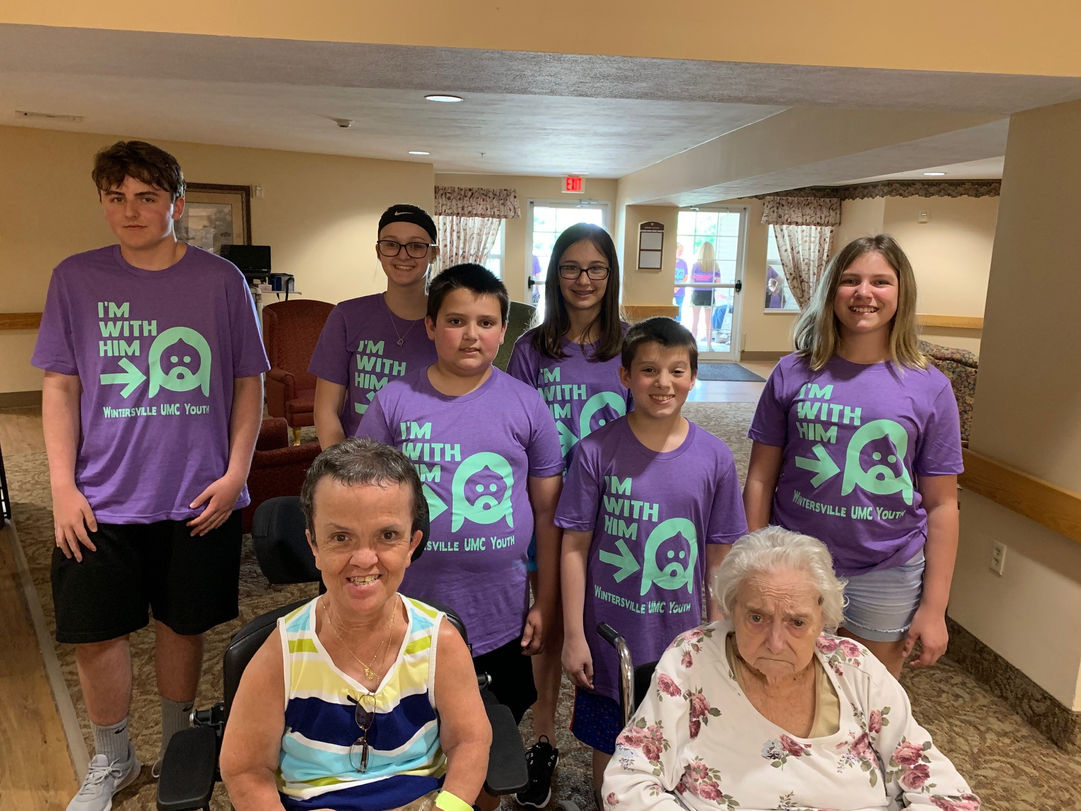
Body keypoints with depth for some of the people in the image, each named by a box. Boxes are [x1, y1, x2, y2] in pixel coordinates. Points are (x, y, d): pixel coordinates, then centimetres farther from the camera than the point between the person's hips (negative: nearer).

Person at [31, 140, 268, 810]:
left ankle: (177, 745, 37)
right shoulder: (77, 278, 1)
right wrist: (63, 486, -4)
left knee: (184, 623, 13)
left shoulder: (221, 280, -1)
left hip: (201, 497, 0)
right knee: (97, 633, 8)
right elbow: (60, 385, 2)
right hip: (103, 499, 1)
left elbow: (249, 383, 1)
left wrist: (235, 473, -6)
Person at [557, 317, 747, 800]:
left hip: (682, 641, 1)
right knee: (607, 748, 17)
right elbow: (575, 547, -7)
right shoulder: (597, 451, -11)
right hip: (607, 642, -1)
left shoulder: (714, 458, -6)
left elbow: (719, 558, 1)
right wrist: (573, 636, -6)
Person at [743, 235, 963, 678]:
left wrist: (933, 607, -2)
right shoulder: (793, 374, -4)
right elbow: (761, 479, -1)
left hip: (885, 576, 0)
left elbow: (941, 505, -2)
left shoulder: (929, 387, -4)